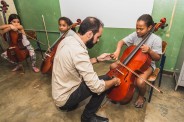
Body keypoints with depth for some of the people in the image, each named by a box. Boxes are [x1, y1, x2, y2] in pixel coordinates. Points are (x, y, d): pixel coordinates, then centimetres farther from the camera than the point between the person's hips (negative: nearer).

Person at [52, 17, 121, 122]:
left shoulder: (68, 39, -4)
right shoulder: (78, 51, -32)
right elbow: (97, 87, -29)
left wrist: (97, 59, 5)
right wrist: (114, 81, -10)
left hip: (59, 92, 8)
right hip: (65, 97, -8)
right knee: (105, 80, -8)